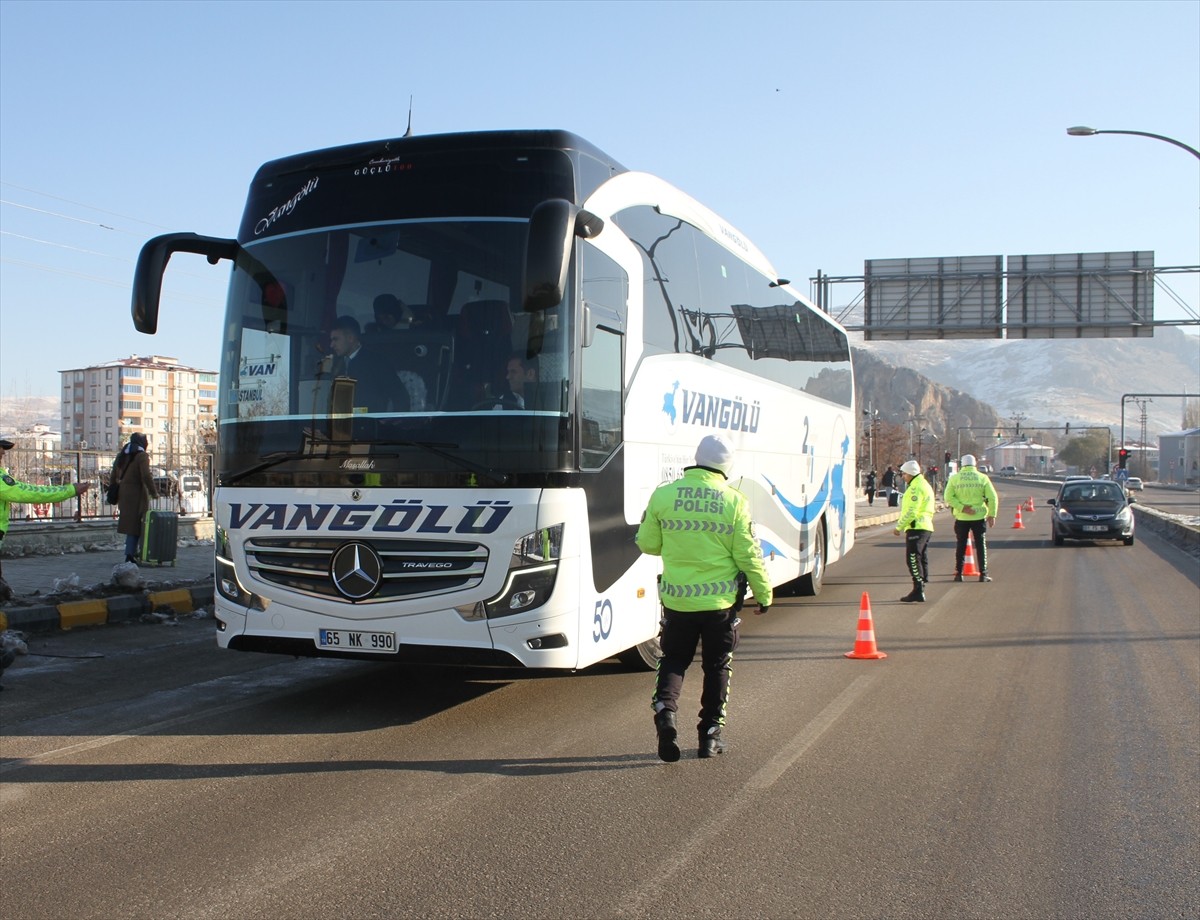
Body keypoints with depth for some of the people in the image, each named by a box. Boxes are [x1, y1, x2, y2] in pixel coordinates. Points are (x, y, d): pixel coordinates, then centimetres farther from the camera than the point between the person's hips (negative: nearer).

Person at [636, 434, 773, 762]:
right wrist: (764, 593, 7)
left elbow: (647, 544, 3)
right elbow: (748, 555, -5)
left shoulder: (663, 495, -5)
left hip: (677, 598, 1)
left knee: (673, 660, 16)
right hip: (721, 599, -1)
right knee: (718, 666, 14)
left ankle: (665, 708, -8)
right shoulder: (734, 502, -8)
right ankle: (710, 733, 18)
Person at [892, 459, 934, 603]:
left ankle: (918, 592, -14)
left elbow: (911, 511, -20)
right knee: (922, 559, 12)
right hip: (925, 527, 11)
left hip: (916, 528, -11)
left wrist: (899, 526, -12)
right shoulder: (924, 485, 20)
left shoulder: (916, 487, -13)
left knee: (913, 560, -10)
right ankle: (920, 591, 17)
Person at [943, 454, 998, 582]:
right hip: (979, 517, 0)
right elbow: (993, 498, -5)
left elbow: (948, 497, -10)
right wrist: (992, 515, -1)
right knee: (981, 545, 8)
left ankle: (959, 574, 11)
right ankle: (983, 574, 7)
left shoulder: (954, 478, 0)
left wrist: (962, 508, -13)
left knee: (960, 546, 10)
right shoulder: (983, 478, -1)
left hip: (961, 518, 0)